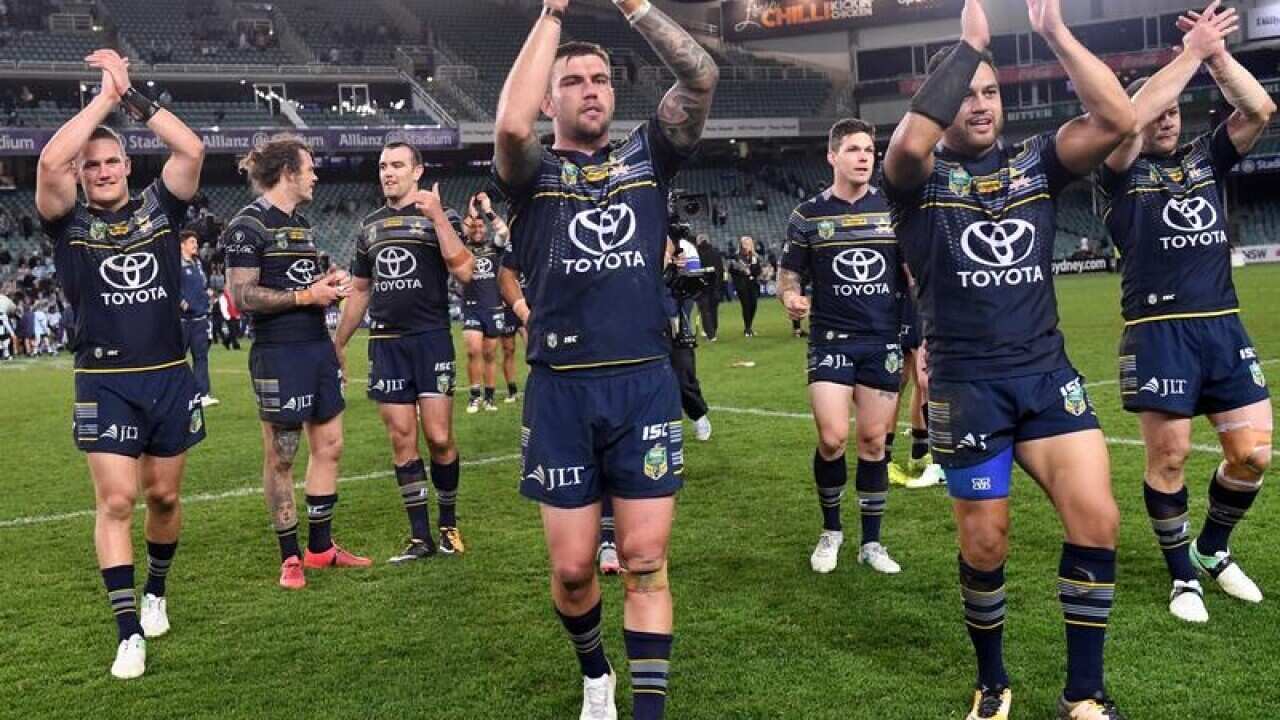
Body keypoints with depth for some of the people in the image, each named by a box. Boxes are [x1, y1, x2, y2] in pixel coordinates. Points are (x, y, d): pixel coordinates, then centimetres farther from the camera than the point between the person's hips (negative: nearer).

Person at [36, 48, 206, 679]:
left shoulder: (159, 208, 6)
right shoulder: (69, 223, 0)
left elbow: (191, 149, -9)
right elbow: (49, 162, -18)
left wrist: (132, 95, -9)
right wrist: (105, 96, -12)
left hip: (170, 377, 2)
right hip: (105, 383, -2)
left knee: (164, 495, 12)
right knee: (115, 502, -7)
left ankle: (156, 591, 36)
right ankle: (128, 633, -1)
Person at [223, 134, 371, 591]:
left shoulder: (300, 222, 16)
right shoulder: (248, 225, -10)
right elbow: (242, 296, -17)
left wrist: (330, 281, 7)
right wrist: (306, 296, -16)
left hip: (318, 345, 9)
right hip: (279, 353, -9)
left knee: (329, 445, 10)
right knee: (280, 457, 2)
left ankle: (320, 547, 22)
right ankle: (290, 557, 13)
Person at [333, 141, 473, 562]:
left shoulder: (439, 216, 1)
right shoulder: (370, 226, 15)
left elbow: (464, 271, -14)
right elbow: (359, 290, 22)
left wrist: (437, 216, -18)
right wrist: (339, 343, 20)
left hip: (430, 338, -4)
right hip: (385, 343, 4)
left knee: (438, 437, -5)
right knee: (402, 439, 3)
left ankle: (448, 526, 15)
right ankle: (420, 536, 11)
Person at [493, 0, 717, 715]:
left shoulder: (647, 156, 10)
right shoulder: (534, 172, 4)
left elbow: (702, 75, -3)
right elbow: (511, 124, -19)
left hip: (646, 386, 1)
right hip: (561, 392, 0)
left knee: (645, 562, 1)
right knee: (573, 566, 7)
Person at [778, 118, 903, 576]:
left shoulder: (893, 209, 5)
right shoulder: (808, 214, 1)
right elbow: (789, 274, 5)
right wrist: (790, 296, -18)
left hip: (885, 341, 2)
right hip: (831, 341, -1)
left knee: (874, 441, 5)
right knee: (832, 438, -10)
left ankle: (871, 542, 18)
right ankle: (831, 530, 15)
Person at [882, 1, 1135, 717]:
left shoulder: (1036, 161, 7)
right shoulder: (922, 176, -2)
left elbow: (1118, 121, -9)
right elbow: (910, 141, -27)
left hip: (1048, 374, 3)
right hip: (967, 386, -3)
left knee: (1097, 520, -7)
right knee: (985, 545, 4)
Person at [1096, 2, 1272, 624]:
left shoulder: (1206, 157, 15)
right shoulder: (1122, 171, 2)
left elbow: (1259, 110, 1)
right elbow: (1127, 117, -17)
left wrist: (1218, 54, -6)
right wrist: (1192, 51, -12)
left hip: (1224, 325, 5)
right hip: (1158, 331, -5)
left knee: (1253, 452, 2)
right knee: (1168, 457, -1)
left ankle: (1212, 550, 26)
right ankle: (1183, 574, 17)